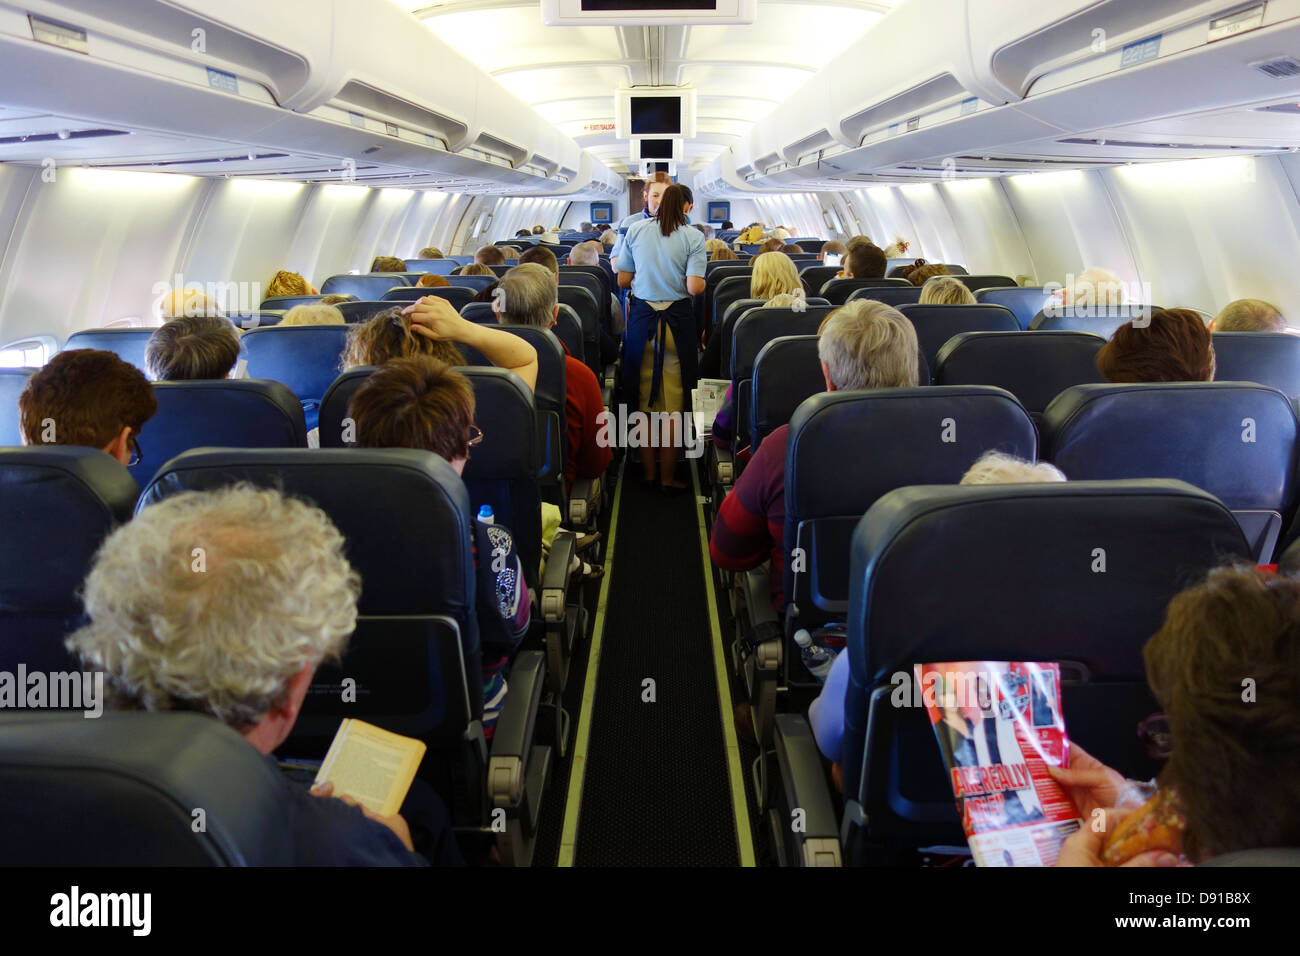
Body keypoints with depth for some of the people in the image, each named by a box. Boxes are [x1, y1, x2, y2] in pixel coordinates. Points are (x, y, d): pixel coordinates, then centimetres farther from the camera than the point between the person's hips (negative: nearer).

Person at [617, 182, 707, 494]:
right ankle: (668, 477, 10)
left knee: (643, 399, 12)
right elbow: (695, 288, -13)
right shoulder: (693, 237, -5)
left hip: (641, 318, 3)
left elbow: (623, 280, 5)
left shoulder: (636, 231, 3)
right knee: (673, 402, 5)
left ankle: (648, 472, 19)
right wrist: (701, 281, 10)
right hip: (677, 321, -2)